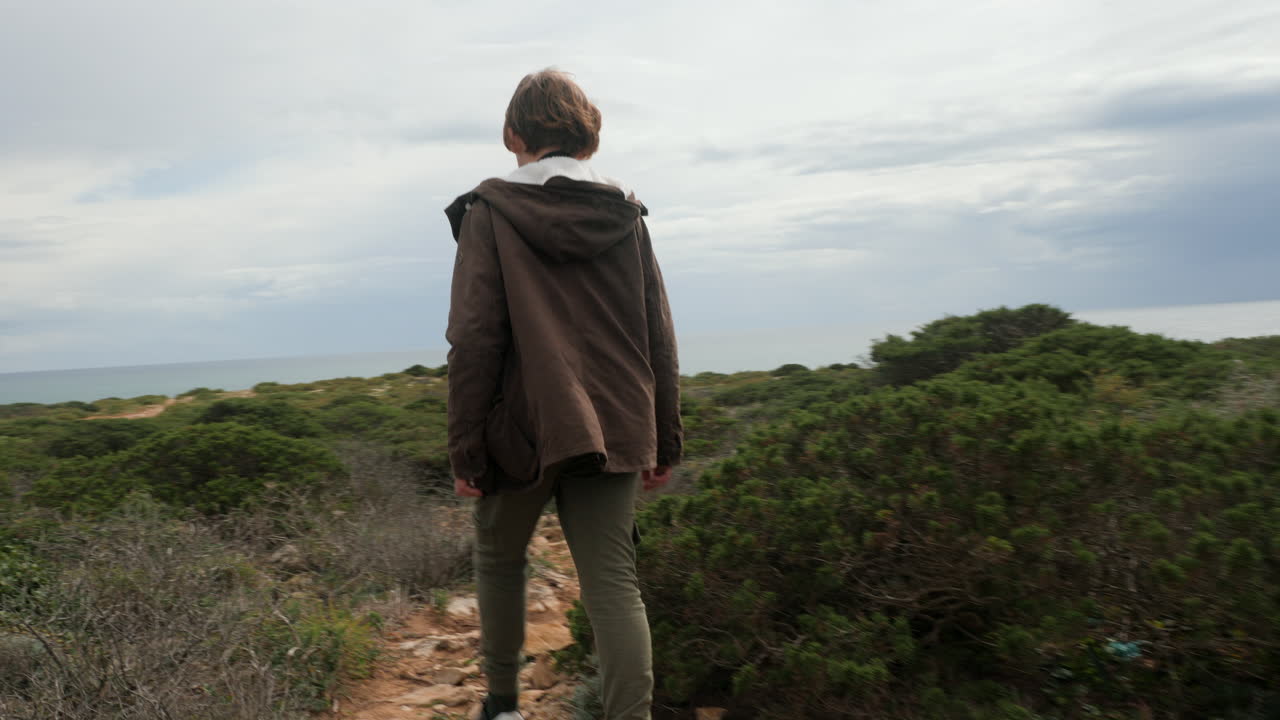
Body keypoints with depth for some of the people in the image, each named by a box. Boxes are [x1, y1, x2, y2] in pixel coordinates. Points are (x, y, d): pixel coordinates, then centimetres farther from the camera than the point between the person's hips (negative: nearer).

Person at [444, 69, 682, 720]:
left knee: (499, 558, 21)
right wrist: (663, 441, 13)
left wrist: (466, 450, -5)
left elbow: (473, 341, -9)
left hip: (524, 429, -2)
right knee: (614, 585, 3)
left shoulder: (489, 213, -3)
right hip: (616, 433, 2)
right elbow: (659, 338, 8)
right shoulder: (626, 215, 8)